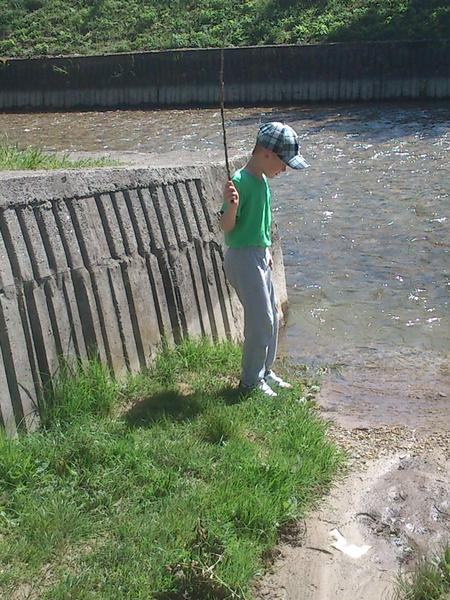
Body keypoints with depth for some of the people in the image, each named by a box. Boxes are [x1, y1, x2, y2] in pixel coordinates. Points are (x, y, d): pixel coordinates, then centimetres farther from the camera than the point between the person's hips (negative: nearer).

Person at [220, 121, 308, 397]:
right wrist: (232, 206, -38)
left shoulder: (262, 180, 9)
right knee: (261, 320, -5)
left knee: (272, 315, 15)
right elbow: (227, 226, -19)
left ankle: (265, 370, 30)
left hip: (259, 255, 10)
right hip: (243, 257, -9)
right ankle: (250, 381, 9)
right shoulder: (240, 181, -19)